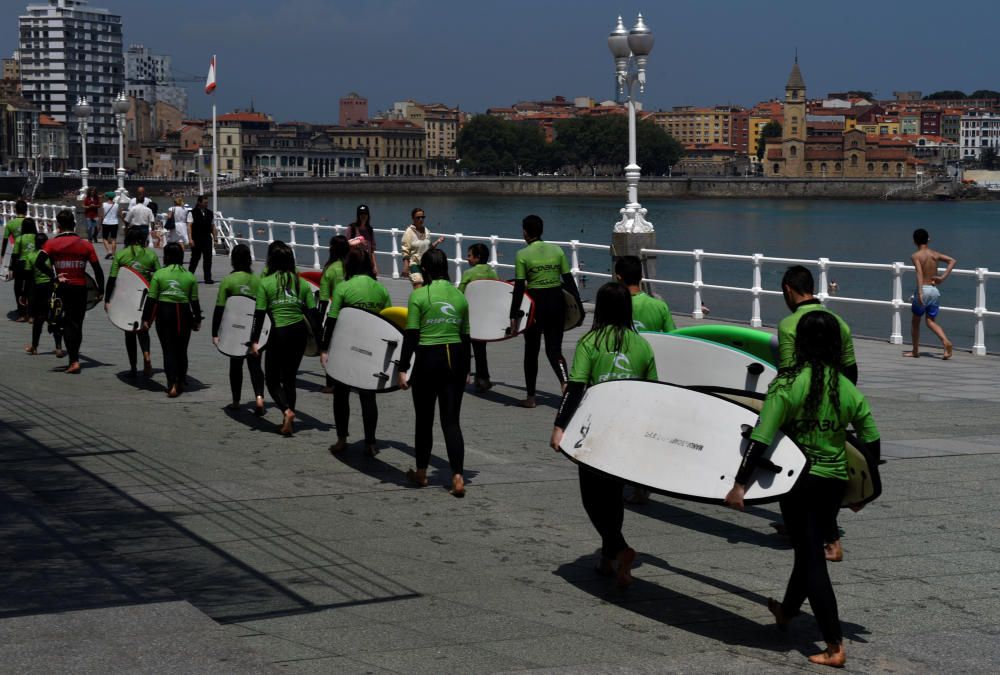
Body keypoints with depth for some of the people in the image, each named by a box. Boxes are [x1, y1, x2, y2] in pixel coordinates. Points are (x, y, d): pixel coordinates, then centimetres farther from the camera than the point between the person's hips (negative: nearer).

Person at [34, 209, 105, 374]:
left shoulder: (52, 243, -4)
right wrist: (100, 291, 6)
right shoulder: (86, 245, 2)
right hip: (81, 289, 2)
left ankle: (74, 360, -14)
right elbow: (98, 270, -1)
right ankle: (74, 359, 24)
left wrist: (54, 277, -14)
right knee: (77, 324, 15)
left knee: (68, 324, 0)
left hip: (63, 288, -2)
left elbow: (39, 263, -19)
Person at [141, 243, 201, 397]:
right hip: (183, 314, 2)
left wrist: (146, 318, 0)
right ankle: (181, 382, 25)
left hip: (164, 313, -2)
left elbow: (152, 299, -6)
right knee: (181, 350, 15)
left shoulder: (159, 274, -5)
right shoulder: (190, 276, 1)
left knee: (168, 349, 1)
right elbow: (194, 301, 4)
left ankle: (172, 384, -13)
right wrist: (197, 319, 14)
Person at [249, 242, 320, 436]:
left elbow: (259, 314, -6)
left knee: (272, 378, 9)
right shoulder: (301, 283, 7)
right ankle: (289, 421, 17)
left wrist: (254, 341, -2)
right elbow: (312, 312, 4)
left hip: (279, 333, -4)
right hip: (300, 332, 4)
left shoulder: (265, 283, -3)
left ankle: (286, 410, -16)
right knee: (289, 377, 17)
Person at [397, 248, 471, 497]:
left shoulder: (419, 295, -7)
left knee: (424, 419, 12)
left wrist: (403, 368, -4)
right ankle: (458, 476, -10)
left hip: (428, 358, -3)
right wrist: (466, 369, 20)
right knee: (451, 420, 3)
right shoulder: (459, 296, 6)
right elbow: (465, 336, 11)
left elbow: (411, 335, -9)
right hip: (455, 358, 3)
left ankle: (421, 472, 25)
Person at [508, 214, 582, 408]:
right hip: (557, 301, 3)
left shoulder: (522, 255, -8)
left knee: (531, 350, 12)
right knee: (554, 349, 8)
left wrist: (514, 316, -5)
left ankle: (531, 397, 18)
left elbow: (519, 288, -9)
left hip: (536, 302, -3)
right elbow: (569, 281, 2)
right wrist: (578, 305, 9)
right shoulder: (557, 251, 2)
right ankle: (565, 383, -18)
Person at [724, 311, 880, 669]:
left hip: (800, 479, -5)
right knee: (810, 548, 24)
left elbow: (761, 439, -17)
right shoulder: (849, 390, 0)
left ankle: (835, 645, -3)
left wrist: (740, 483, -14)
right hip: (835, 481, 5)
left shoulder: (787, 384, -13)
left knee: (811, 556, 1)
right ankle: (787, 609, 47)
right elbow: (872, 444, 6)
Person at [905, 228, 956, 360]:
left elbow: (919, 273, -22)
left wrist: (920, 292, -30)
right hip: (935, 290, 5)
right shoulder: (935, 254, 10)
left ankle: (915, 351, 19)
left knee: (915, 320, 14)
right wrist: (943, 277, 0)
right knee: (931, 321, 13)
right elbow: (952, 260, 4)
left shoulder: (916, 256, -7)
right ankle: (946, 342, -13)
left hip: (923, 290, -5)